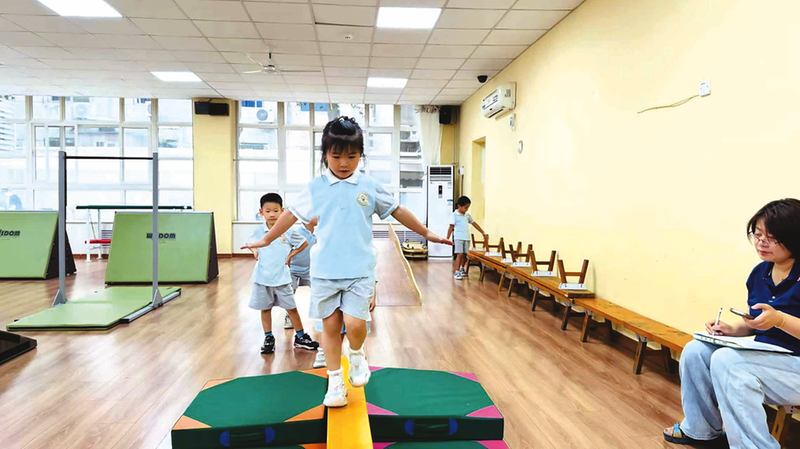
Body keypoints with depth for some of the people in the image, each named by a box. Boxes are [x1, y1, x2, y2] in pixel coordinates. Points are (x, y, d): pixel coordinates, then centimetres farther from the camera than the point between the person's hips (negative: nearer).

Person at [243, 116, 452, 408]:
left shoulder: (370, 186, 2)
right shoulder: (316, 187, 4)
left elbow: (397, 211, 11)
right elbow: (293, 214, 13)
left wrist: (427, 234, 16)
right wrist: (266, 240, 19)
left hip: (359, 271, -1)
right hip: (324, 271, 1)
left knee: (355, 323, -13)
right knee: (330, 325, 6)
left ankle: (357, 354, 21)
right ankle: (335, 380, 21)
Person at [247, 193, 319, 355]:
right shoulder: (258, 231, -4)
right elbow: (252, 242, 18)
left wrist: (290, 256, -5)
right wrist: (255, 252, 1)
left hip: (282, 278, -1)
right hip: (262, 278, 1)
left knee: (291, 308, 7)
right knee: (265, 309, 11)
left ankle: (300, 337, 21)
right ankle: (268, 338, 25)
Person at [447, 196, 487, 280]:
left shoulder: (467, 215, 14)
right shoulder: (455, 215, -3)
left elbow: (474, 224, 20)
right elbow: (451, 227, -6)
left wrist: (483, 233, 20)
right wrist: (447, 238, -9)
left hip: (466, 238, 6)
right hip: (458, 238, -6)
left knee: (465, 255, 10)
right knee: (459, 254, -12)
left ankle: (462, 269, 32)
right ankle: (456, 272, -9)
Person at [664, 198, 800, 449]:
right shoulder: (759, 273, 7)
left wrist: (779, 319, -35)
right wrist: (732, 329, -2)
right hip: (765, 358, 8)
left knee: (726, 361, -30)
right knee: (695, 351, -6)